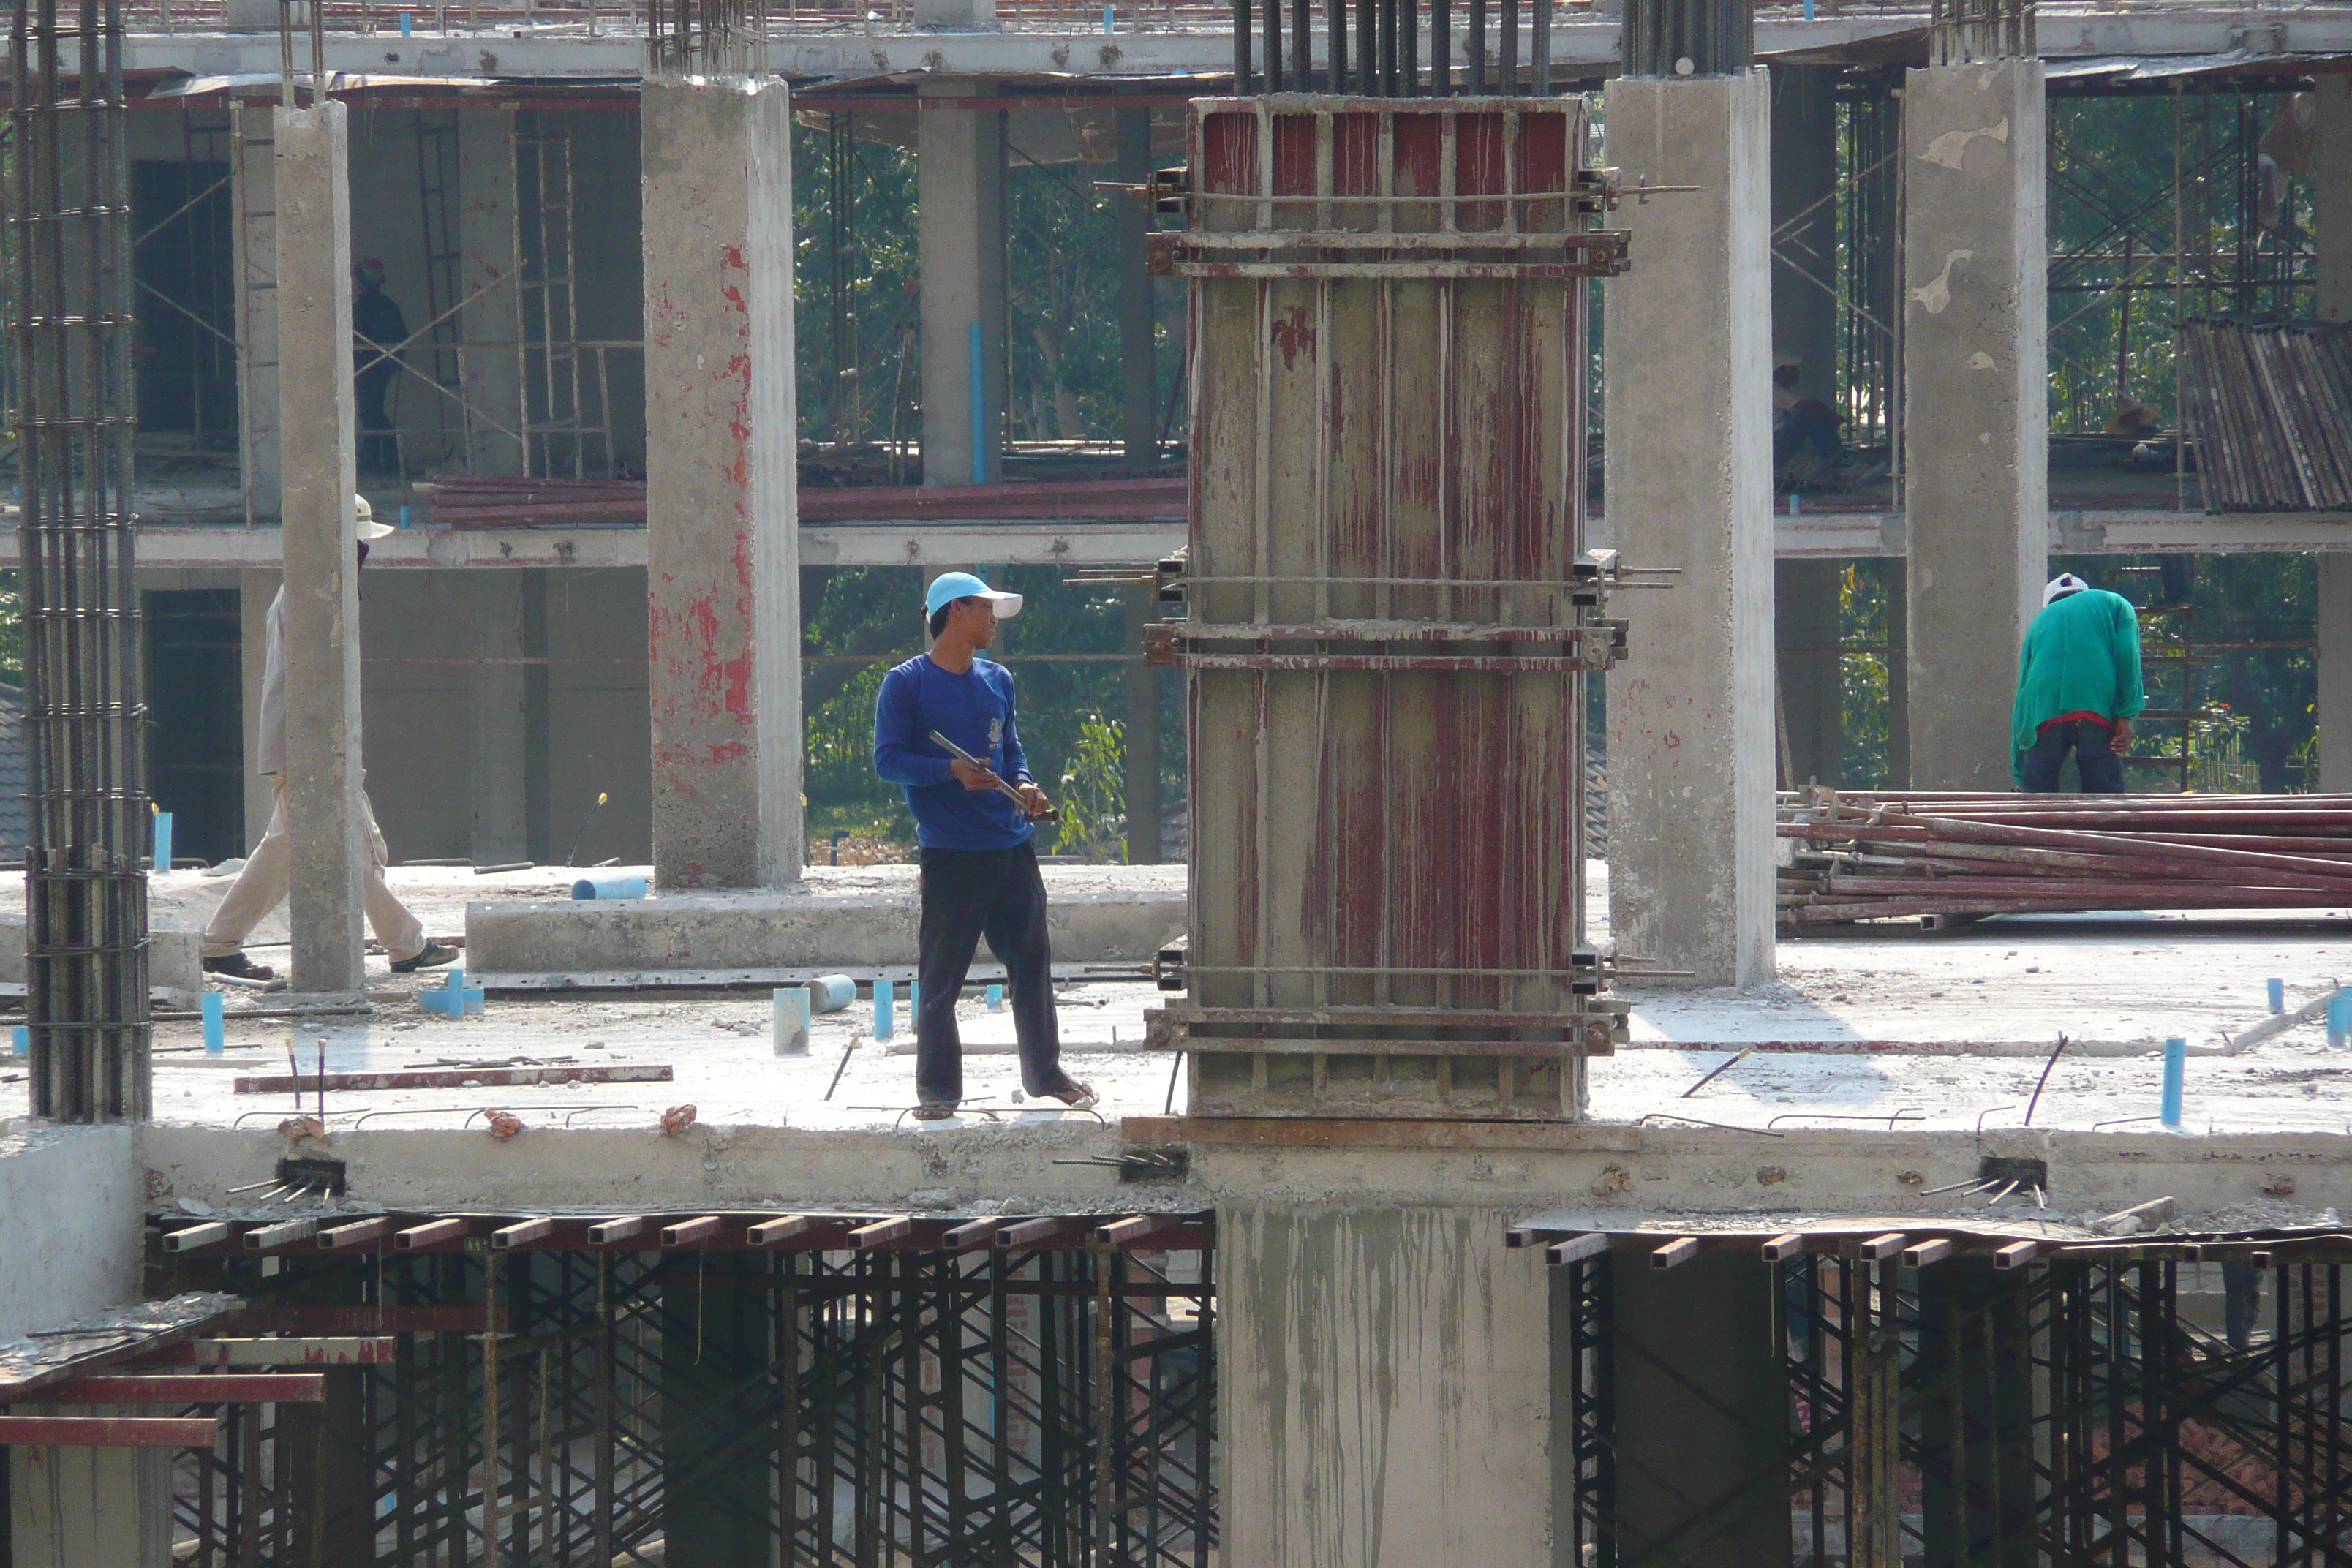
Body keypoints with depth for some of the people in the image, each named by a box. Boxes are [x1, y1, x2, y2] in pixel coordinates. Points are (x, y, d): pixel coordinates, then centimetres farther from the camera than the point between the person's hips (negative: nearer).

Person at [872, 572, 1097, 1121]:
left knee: (1032, 964, 10)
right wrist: (951, 771, -20)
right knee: (941, 978, -2)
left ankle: (1045, 1073, 23)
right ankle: (938, 1089, 6)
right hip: (951, 852, -6)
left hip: (1012, 846, 6)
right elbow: (888, 760, -8)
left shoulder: (997, 680, 15)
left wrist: (1024, 784, 1)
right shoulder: (906, 684, -3)